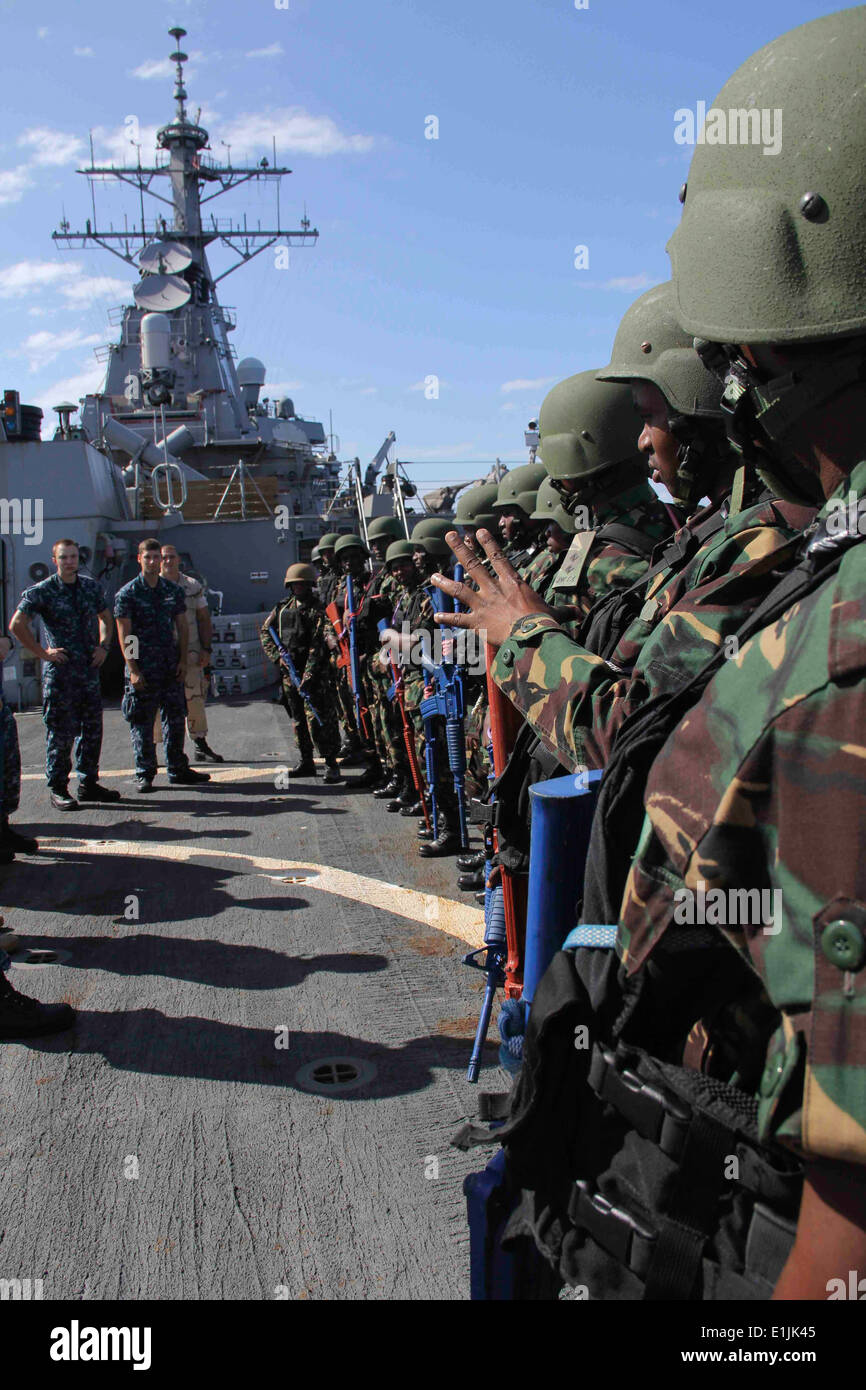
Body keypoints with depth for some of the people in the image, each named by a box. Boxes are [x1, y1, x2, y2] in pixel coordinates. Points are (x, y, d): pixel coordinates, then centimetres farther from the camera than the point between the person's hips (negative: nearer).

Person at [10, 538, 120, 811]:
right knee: (61, 732, -2)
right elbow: (17, 625, -12)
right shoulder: (42, 591, -6)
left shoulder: (92, 586, 9)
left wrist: (103, 646, 9)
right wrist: (43, 653, -11)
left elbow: (105, 618, 24)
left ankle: (88, 783, 20)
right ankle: (57, 789, 8)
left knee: (92, 728, 9)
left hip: (90, 668, 5)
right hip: (60, 671, -5)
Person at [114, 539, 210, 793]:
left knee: (175, 717, 8)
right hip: (142, 669, -4)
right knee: (142, 722, 1)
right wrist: (133, 669, -12)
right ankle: (144, 773, 11)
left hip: (170, 667, 4)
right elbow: (124, 635, -6)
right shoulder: (127, 594, -3)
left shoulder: (173, 591, 9)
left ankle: (178, 769, 19)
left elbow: (181, 627, 13)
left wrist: (182, 660, 4)